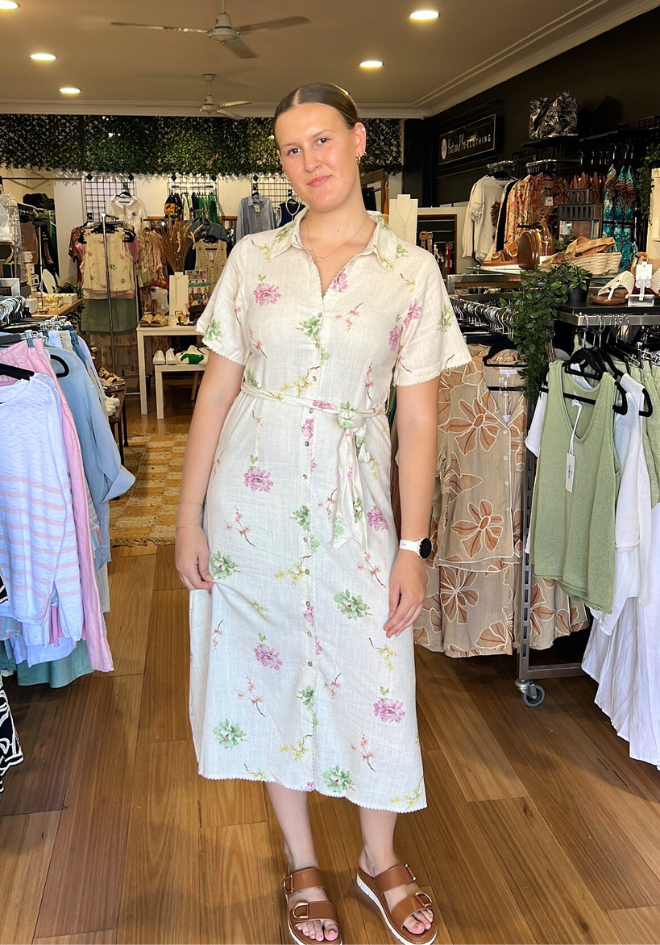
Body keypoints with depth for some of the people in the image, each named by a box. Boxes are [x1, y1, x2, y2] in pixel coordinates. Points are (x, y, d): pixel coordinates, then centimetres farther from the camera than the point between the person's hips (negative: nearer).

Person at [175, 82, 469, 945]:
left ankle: (381, 860, 35)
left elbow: (418, 419, -3)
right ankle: (302, 864, 34)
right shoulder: (253, 259, 2)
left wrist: (413, 546, -6)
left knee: (369, 679, 7)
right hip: (253, 499, 2)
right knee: (268, 674, 12)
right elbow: (216, 393, 2)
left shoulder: (410, 269, -2)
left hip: (352, 502, -1)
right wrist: (189, 516, -1)